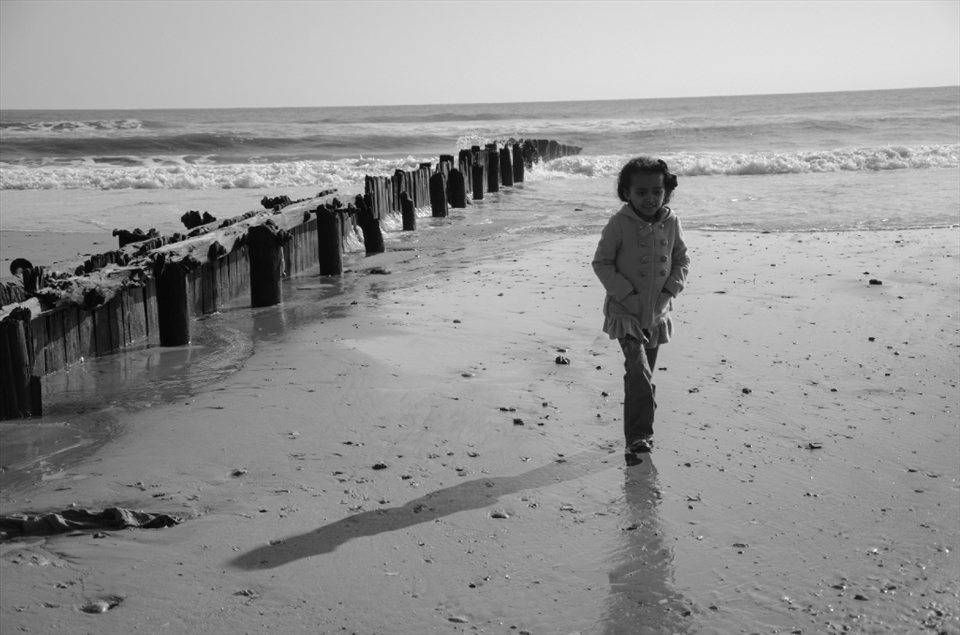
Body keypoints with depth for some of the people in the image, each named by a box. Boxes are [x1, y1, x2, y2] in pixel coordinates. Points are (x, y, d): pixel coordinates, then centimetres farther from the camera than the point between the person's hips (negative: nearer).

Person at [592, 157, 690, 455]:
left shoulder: (671, 223, -1)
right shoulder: (619, 223, -12)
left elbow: (682, 260, 9)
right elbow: (601, 263, -8)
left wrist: (669, 292, -6)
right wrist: (627, 294, -15)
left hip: (658, 313, 4)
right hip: (626, 312, -4)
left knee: (644, 375, 16)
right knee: (639, 371, -17)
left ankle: (639, 432, 30)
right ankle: (639, 435, -13)